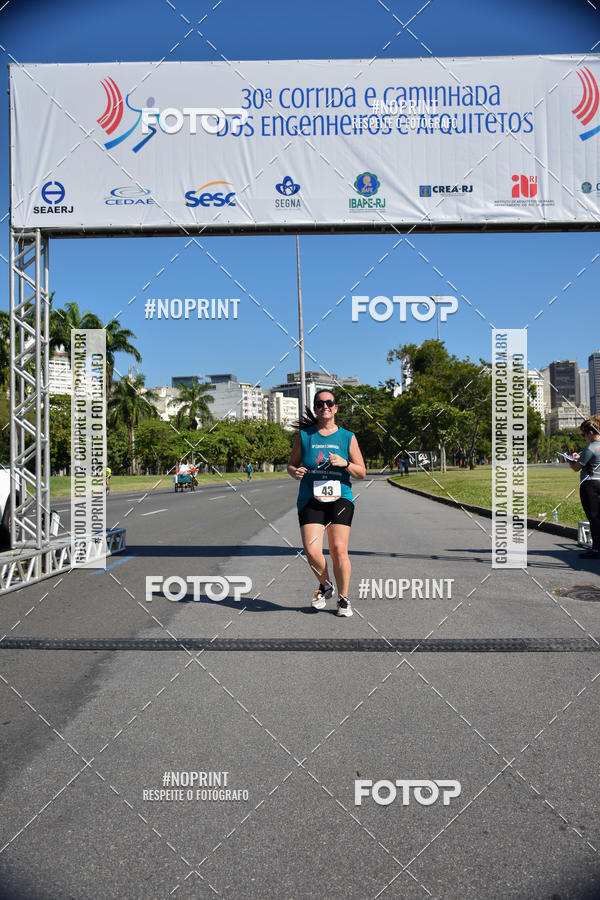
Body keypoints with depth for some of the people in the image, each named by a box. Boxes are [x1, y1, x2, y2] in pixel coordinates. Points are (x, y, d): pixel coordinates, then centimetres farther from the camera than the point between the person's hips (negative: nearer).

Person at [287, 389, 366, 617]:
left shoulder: (347, 437, 8)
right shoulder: (304, 435, 9)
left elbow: (361, 472, 9)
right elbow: (291, 464, 16)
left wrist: (344, 463, -10)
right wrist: (295, 472, -8)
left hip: (340, 498, 0)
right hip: (310, 500, 1)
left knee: (339, 550, -7)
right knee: (311, 551, -11)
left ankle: (343, 598, 14)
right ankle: (325, 586, 19)